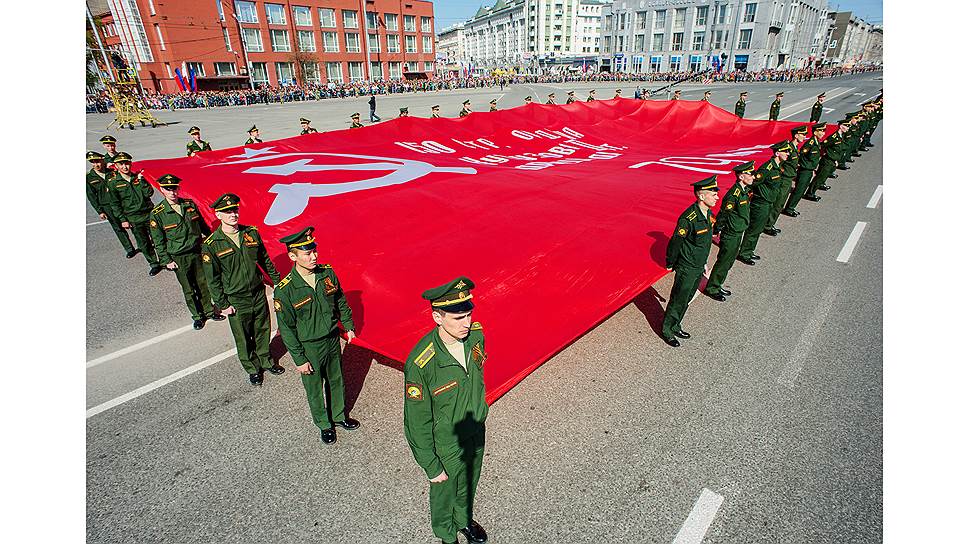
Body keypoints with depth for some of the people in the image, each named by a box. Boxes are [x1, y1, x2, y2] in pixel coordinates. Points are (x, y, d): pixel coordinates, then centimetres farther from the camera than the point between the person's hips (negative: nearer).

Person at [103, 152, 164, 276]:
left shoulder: (138, 177, 4)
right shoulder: (113, 183, -1)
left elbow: (149, 193, -6)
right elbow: (114, 204, 1)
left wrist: (141, 180, -14)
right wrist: (123, 219, -4)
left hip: (148, 213, 1)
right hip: (133, 219, -1)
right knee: (143, 243, 5)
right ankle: (153, 264, 17)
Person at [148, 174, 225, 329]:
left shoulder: (190, 204, -2)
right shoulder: (157, 214, -11)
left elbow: (202, 225, 11)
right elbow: (158, 241, -5)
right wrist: (166, 261, -7)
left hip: (197, 252, 3)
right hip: (179, 258, -3)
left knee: (203, 284, 15)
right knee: (188, 289, 10)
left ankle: (209, 311, 32)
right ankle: (197, 316, 27)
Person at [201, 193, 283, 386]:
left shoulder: (251, 233, -4)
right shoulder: (211, 245, -14)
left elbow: (265, 260, 8)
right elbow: (212, 279, -9)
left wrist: (277, 281, 9)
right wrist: (222, 304, -8)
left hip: (259, 294, 3)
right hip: (236, 301, -3)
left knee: (262, 330, 19)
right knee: (243, 338, 13)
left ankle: (266, 361, 41)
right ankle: (252, 369, 34)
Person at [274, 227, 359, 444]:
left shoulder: (327, 273, -10)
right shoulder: (284, 290, -22)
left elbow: (341, 302, 6)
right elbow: (286, 329, -15)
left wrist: (349, 326, 10)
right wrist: (299, 359, -11)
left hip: (333, 339, 4)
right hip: (309, 347, -4)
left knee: (336, 380, 22)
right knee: (315, 388, 16)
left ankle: (339, 416, 45)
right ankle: (324, 424, 40)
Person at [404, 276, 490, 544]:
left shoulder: (476, 335, -18)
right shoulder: (420, 364, -36)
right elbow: (417, 422, -22)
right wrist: (431, 466, -12)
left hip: (476, 434, 5)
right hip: (445, 446, -4)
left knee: (468, 486, 31)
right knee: (444, 495, 25)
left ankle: (464, 519, 62)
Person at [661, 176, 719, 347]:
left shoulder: (709, 214, 1)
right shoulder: (689, 218, -27)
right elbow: (675, 242, -18)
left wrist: (703, 263, 19)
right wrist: (670, 264, -7)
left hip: (698, 267, 8)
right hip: (686, 269, -8)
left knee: (686, 300, 20)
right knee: (678, 302, 5)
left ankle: (675, 327, 37)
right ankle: (667, 331, 23)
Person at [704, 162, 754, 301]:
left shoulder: (744, 190, 4)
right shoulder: (734, 194, -25)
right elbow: (723, 214, -19)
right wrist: (716, 231, -12)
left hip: (737, 234, 9)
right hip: (730, 236, -9)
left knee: (729, 262, 19)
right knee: (723, 263, 3)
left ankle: (717, 285, 32)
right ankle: (711, 288, 17)